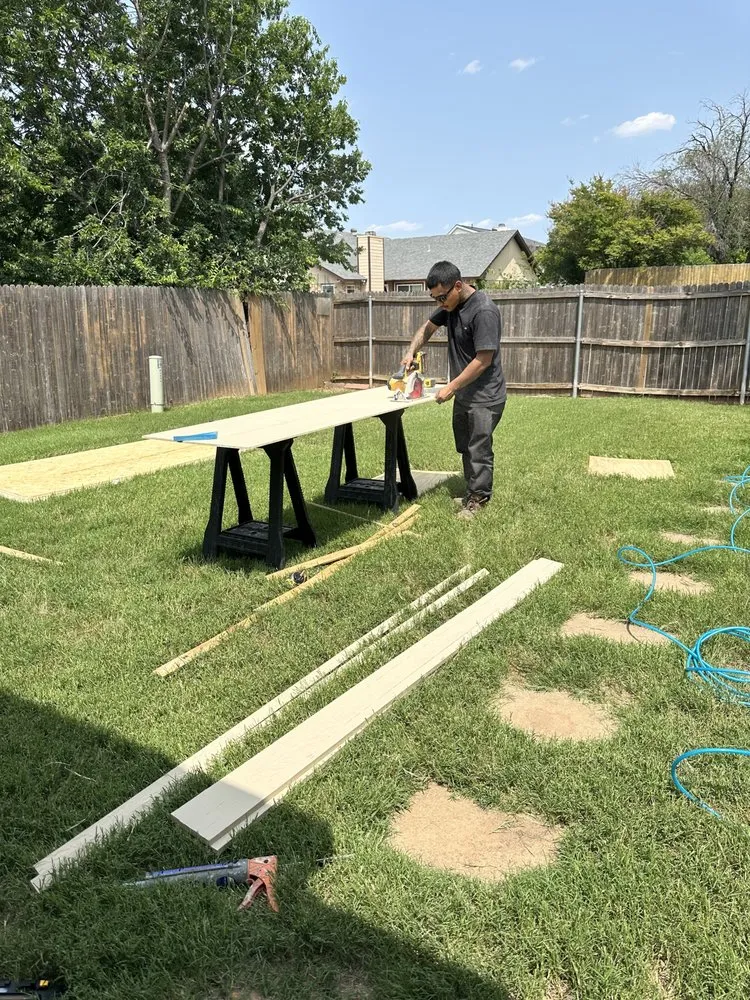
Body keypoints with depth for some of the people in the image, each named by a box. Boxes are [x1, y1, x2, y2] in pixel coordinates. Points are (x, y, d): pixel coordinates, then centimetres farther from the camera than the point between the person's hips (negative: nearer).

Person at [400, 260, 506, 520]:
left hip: (484, 398, -9)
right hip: (463, 394, 9)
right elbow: (429, 326, 19)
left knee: (479, 450, 1)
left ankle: (479, 498, 15)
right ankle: (473, 491, 29)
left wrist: (451, 387, -21)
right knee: (465, 448, 16)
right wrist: (411, 351, 1)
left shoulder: (484, 311, -24)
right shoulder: (452, 304, 3)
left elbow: (483, 360, -25)